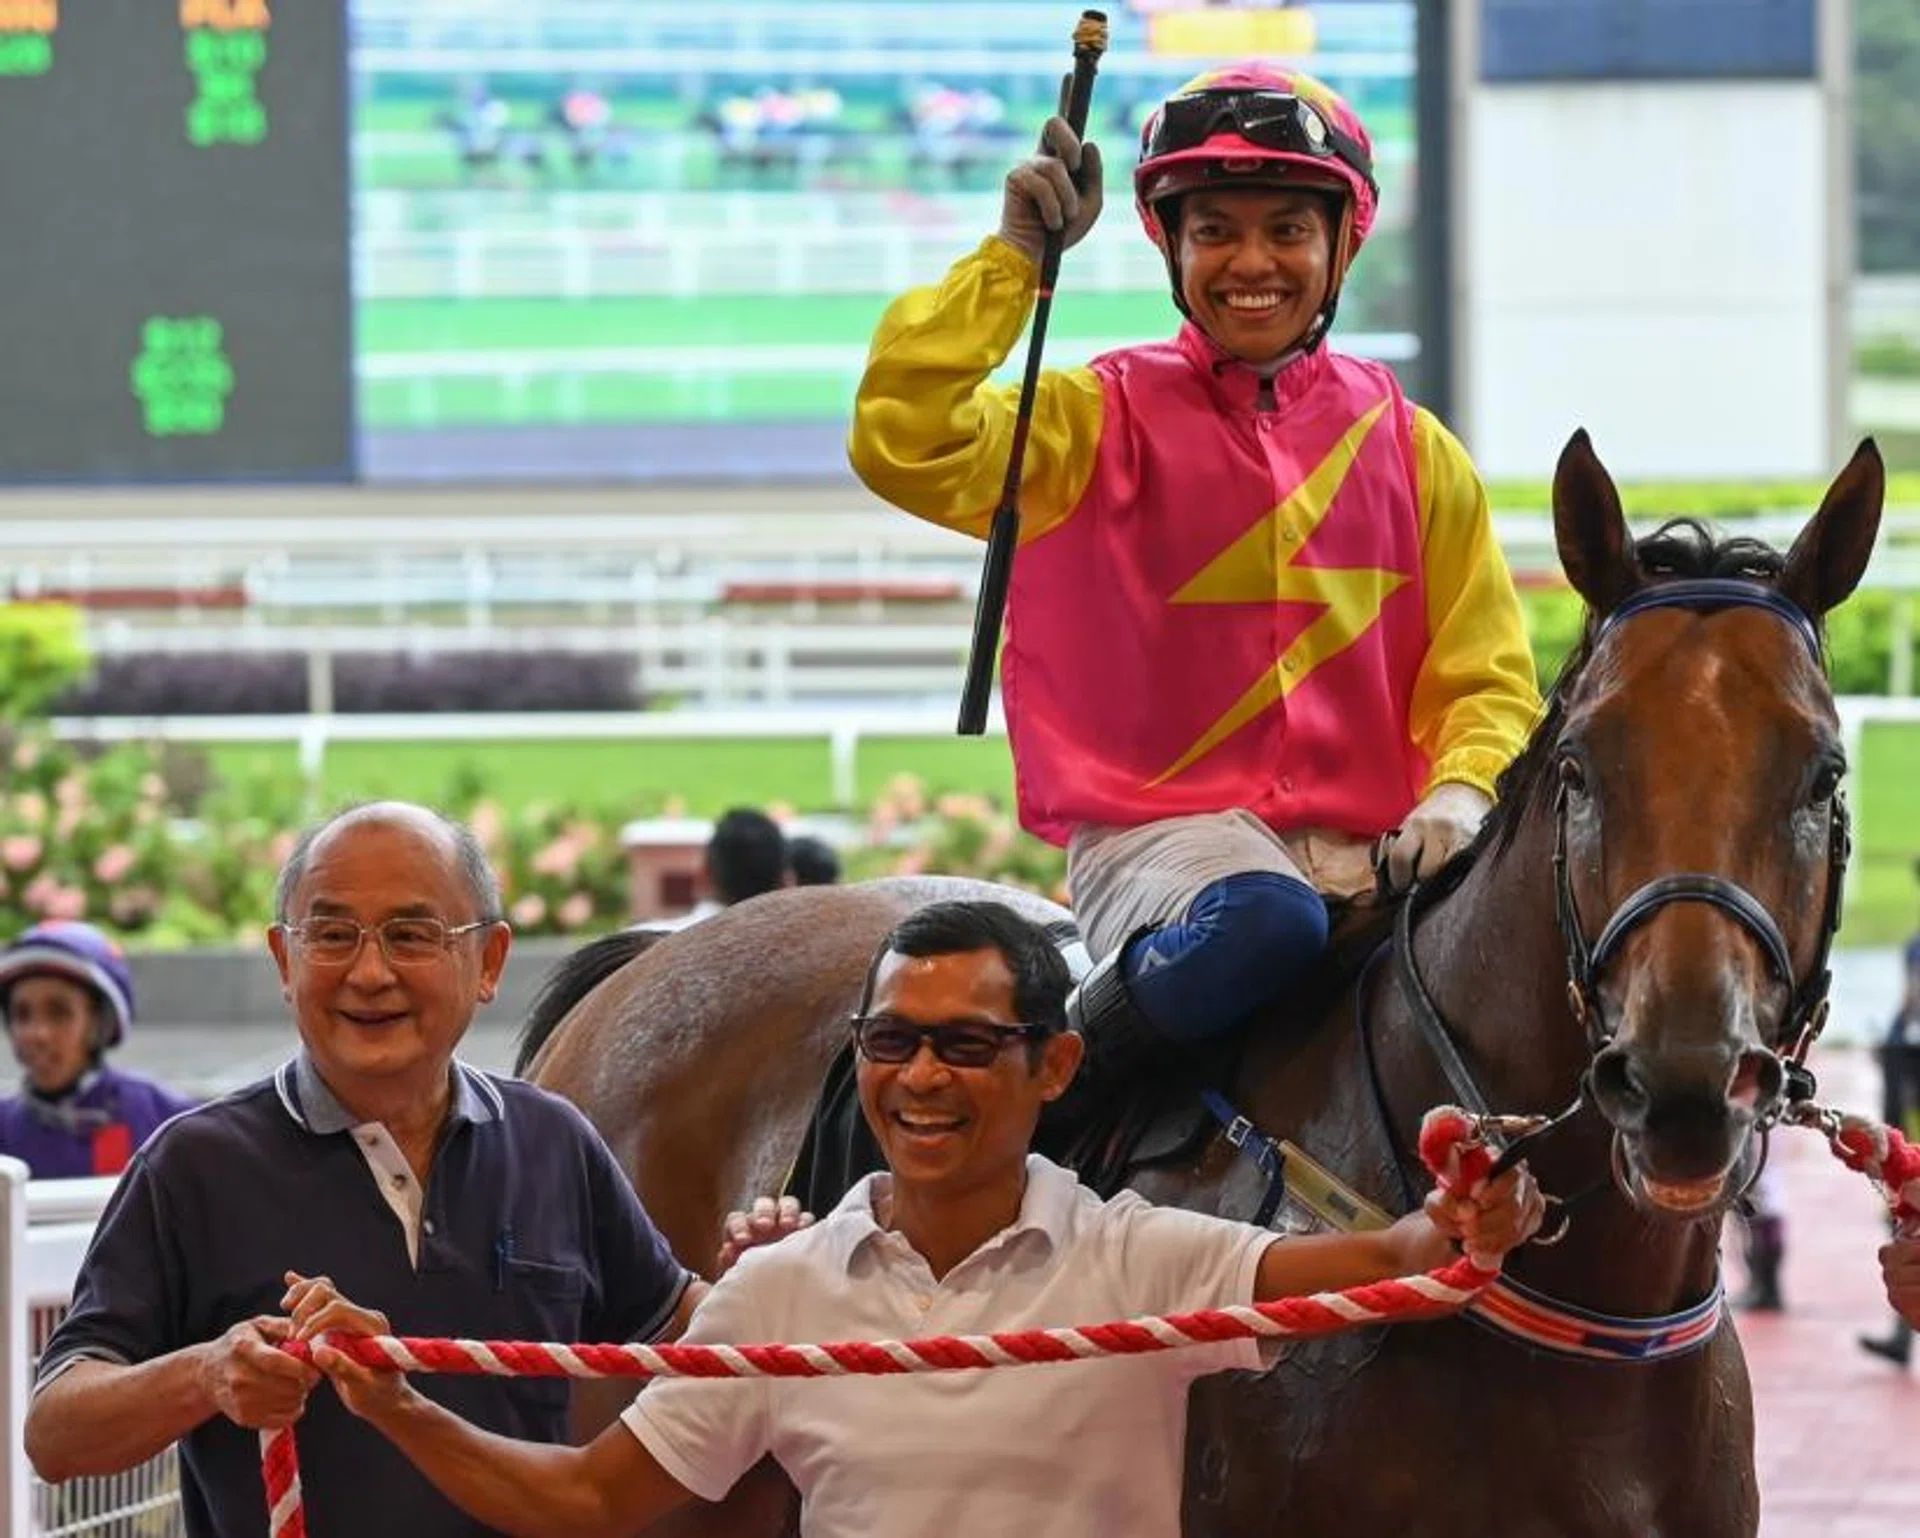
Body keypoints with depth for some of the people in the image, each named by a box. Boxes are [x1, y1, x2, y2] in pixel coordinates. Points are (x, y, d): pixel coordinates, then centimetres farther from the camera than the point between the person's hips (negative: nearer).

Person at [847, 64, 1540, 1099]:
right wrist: (1014, 257, -9)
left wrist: (1458, 793, -9)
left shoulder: (1412, 451, 15)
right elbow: (903, 447, -10)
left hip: (1370, 851, 3)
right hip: (1156, 833, -3)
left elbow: (1484, 675, 12)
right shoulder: (1101, 424, 7)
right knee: (1264, 920, -37)